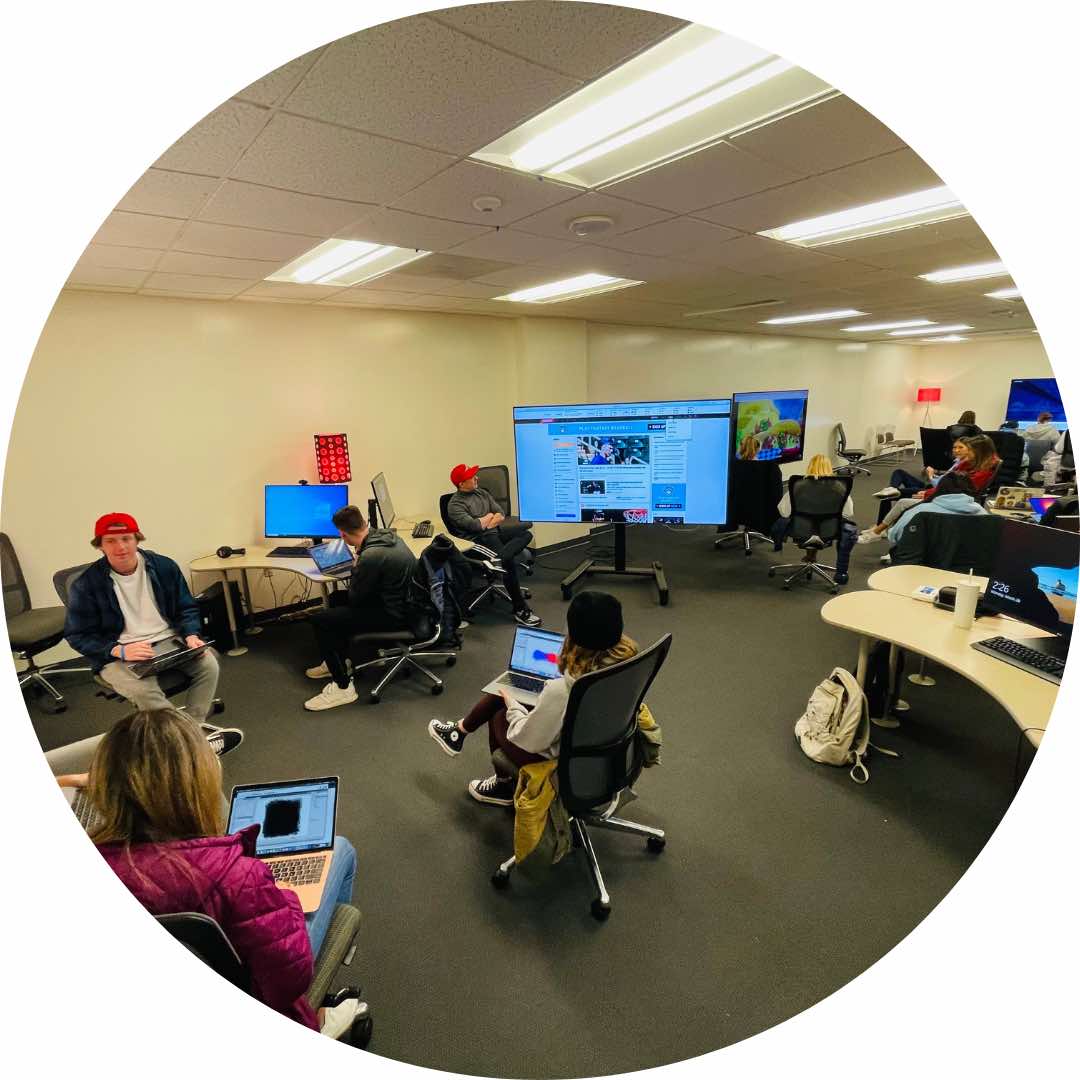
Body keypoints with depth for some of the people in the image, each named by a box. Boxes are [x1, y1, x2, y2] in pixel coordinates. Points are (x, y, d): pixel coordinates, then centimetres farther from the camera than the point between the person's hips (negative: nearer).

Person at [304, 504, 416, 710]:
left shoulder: (371, 556, -28)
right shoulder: (389, 535, -1)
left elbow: (355, 598, -12)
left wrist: (355, 567, 0)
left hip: (395, 615, -10)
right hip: (404, 601, 10)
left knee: (319, 620, -8)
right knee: (336, 599, 24)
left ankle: (343, 687, -1)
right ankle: (339, 662, 36)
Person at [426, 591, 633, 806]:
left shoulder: (561, 691, -39)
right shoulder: (629, 657, -19)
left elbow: (528, 741, -22)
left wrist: (512, 705, -4)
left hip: (563, 762, -6)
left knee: (499, 716, 22)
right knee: (500, 693, 16)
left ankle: (504, 786, 45)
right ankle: (460, 730, 43)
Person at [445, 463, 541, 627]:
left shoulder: (482, 492, 17)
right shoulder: (455, 505, -5)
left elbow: (501, 515, 13)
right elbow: (475, 526, -18)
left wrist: (487, 524, -7)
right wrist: (489, 516, 1)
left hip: (494, 531, 8)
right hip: (478, 540, -8)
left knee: (526, 532, -16)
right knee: (508, 562, -31)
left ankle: (499, 557, -34)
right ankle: (520, 610, -24)